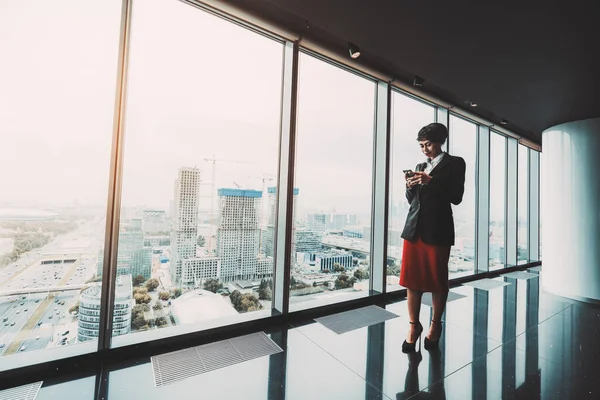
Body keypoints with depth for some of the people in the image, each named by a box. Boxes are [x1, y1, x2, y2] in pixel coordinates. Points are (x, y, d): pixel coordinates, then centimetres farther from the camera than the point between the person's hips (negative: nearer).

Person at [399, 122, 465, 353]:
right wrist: (410, 186, -1)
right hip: (414, 228, 4)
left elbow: (456, 197, -6)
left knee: (437, 280, 8)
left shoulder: (455, 163, 5)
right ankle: (414, 326, 19)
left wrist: (431, 181, -15)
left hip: (438, 229, -4)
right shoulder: (420, 167, 18)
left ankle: (435, 326, 28)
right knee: (412, 279, 5)